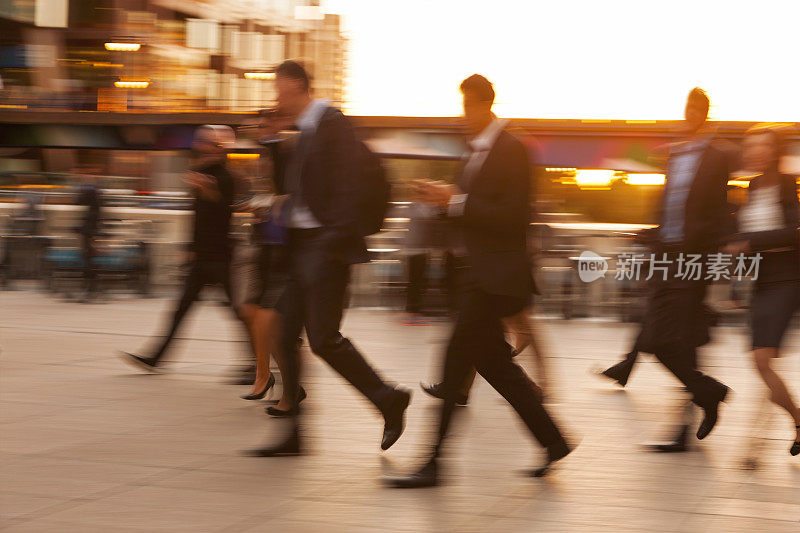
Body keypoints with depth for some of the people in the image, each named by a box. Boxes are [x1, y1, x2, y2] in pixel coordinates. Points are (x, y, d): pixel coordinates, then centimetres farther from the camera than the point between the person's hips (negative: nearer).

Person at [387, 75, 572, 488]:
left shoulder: (511, 151, -12)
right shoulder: (477, 149, 15)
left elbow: (513, 216, -19)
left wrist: (457, 202, -21)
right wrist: (446, 200, 1)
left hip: (495, 274, -10)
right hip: (477, 271, 10)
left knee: (457, 359, -8)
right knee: (494, 362, 12)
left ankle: (434, 464, -3)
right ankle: (554, 443, 21)